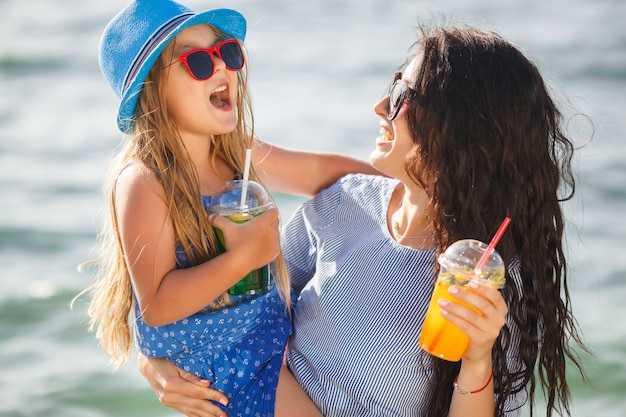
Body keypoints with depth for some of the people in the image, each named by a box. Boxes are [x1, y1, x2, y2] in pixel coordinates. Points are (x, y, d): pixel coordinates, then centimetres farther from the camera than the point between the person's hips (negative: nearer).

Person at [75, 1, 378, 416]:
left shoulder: (237, 154, -2)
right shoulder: (144, 183, -24)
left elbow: (319, 171, 14)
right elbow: (157, 306, -27)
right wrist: (244, 257, -30)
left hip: (272, 332, 8)